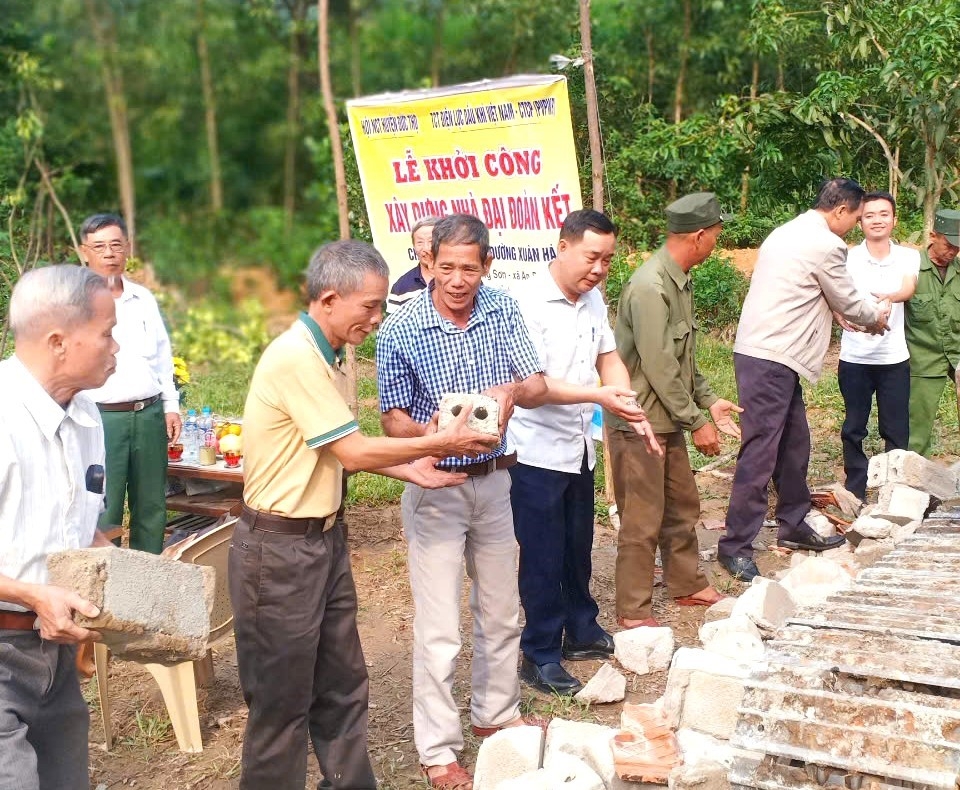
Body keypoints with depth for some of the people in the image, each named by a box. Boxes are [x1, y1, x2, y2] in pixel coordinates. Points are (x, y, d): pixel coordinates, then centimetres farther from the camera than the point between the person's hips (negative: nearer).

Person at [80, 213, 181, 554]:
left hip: (150, 415, 5)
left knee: (152, 508, 12)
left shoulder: (144, 299, 13)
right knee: (103, 514, -3)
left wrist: (170, 406, 12)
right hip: (103, 419, -5)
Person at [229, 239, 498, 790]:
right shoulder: (296, 358, -23)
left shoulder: (328, 356, 8)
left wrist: (410, 470, 5)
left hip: (324, 536, 9)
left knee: (342, 682, 18)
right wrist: (442, 444, -12)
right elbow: (352, 453, -21)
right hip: (280, 545, -9)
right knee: (284, 698, 4)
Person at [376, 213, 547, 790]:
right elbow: (392, 420, -9)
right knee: (439, 628, 0)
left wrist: (512, 390, -27)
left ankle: (496, 713, 40)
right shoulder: (400, 331, -15)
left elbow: (539, 386, -4)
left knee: (501, 611, 19)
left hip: (494, 480, 5)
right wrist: (432, 433, -31)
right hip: (435, 488, -4)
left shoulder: (503, 310, -4)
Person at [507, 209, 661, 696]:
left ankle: (581, 632, 35)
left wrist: (635, 414, -1)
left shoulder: (593, 300, 6)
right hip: (536, 451, -7)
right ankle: (540, 656, 14)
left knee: (577, 549, 19)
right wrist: (599, 395, -33)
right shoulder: (527, 303, -19)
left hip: (580, 449, 7)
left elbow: (609, 359, 12)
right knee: (543, 558, 2)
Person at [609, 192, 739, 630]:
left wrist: (709, 400, 9)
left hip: (668, 420, 9)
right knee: (643, 521, 0)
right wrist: (697, 422, -17)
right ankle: (634, 611, 11)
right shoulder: (649, 287, -23)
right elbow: (658, 366, -23)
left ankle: (687, 584, 36)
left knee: (682, 507, 19)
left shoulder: (680, 281, 9)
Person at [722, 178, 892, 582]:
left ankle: (793, 525, 31)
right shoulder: (825, 245, -13)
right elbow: (848, 303, 0)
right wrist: (877, 315, 19)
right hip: (769, 360, -10)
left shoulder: (788, 232, 17)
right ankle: (736, 547, -3)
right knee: (760, 452, -7)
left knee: (794, 442, 18)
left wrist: (864, 311, 24)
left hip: (772, 355, 10)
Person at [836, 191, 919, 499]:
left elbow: (908, 289, -19)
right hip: (855, 358, -1)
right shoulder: (848, 258, -3)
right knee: (854, 429, 7)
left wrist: (888, 297, -43)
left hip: (894, 358, 1)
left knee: (897, 431, 5)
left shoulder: (908, 257, 1)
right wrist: (840, 315, -40)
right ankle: (855, 492, 19)